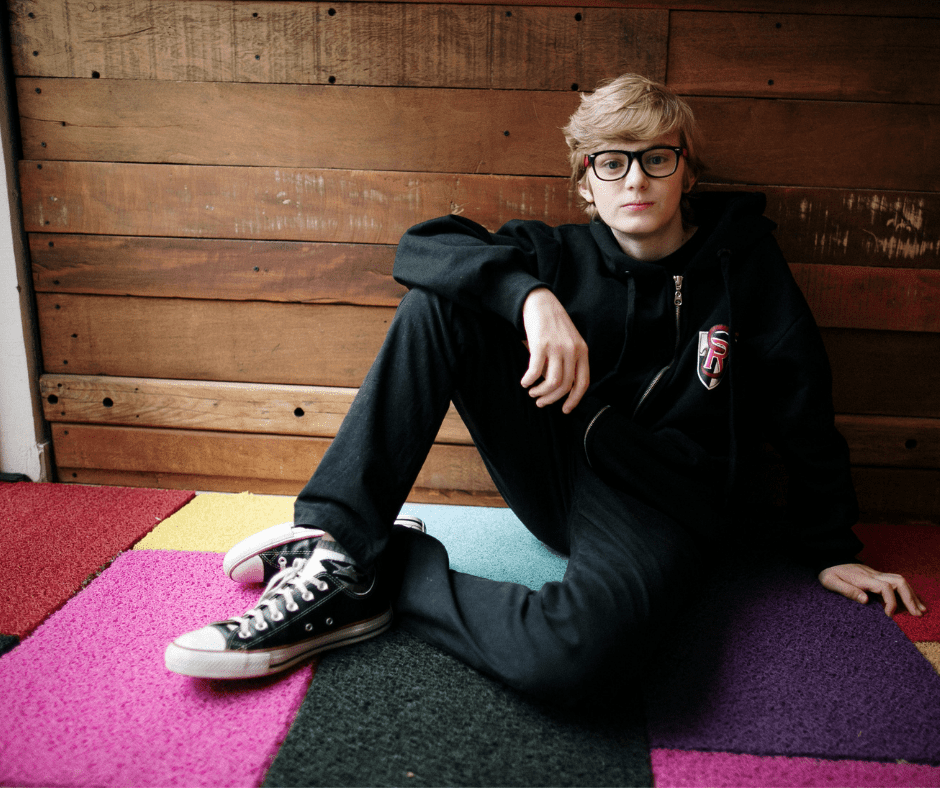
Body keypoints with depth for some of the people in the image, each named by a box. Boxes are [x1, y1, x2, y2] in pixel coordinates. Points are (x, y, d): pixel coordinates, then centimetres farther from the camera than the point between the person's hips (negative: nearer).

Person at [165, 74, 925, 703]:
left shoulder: (744, 263, 1)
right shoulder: (564, 255, 4)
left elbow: (804, 410, 5)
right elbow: (424, 245, -10)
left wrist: (829, 551, 8)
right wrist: (529, 294, -28)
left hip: (659, 505, -3)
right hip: (553, 471, 3)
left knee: (574, 655, -40)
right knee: (438, 301, -15)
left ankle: (391, 570, -14)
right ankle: (339, 549, -23)